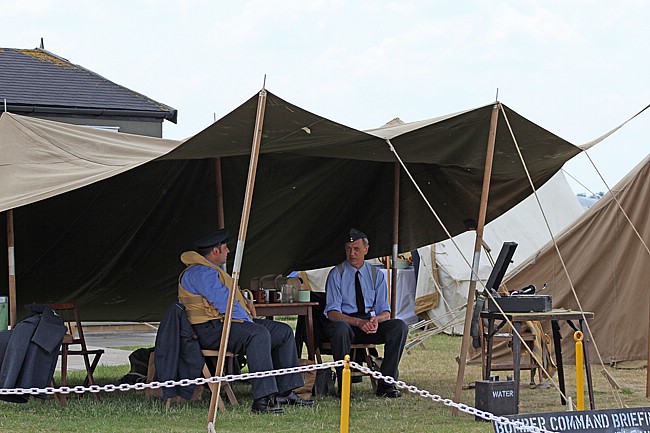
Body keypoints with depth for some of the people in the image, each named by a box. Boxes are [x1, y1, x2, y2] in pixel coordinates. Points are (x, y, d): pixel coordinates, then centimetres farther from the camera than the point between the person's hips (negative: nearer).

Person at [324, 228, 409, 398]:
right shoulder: (337, 274, -1)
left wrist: (377, 320, -20)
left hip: (371, 322, 3)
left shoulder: (376, 275, 9)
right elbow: (332, 313, -10)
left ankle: (386, 383, -20)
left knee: (399, 326, -24)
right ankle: (343, 386, -28)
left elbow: (385, 312, 6)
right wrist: (359, 322, -27)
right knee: (340, 328, -39)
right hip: (345, 321, -3)